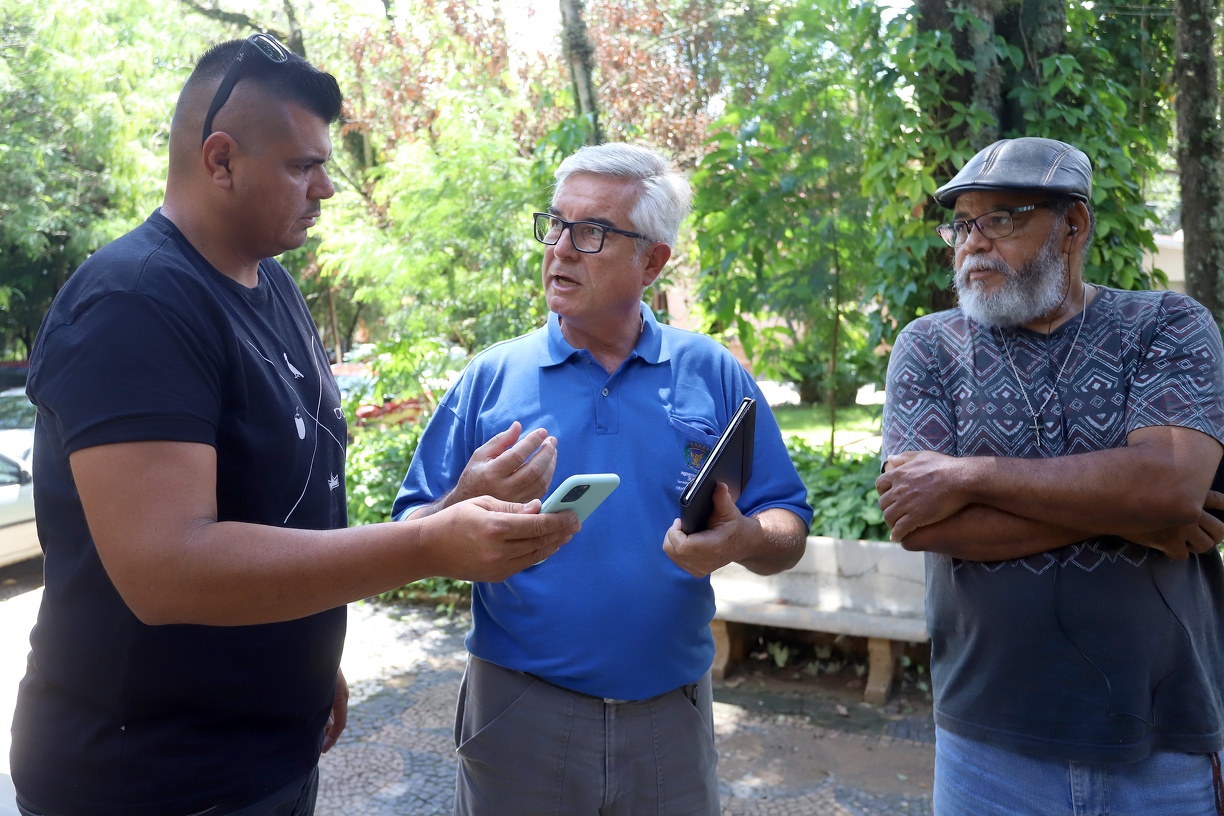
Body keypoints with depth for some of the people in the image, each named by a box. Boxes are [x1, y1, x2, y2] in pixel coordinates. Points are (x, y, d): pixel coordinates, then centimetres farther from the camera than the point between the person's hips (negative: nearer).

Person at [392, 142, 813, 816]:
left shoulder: (714, 375, 0)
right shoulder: (491, 378, -2)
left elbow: (788, 528, 2)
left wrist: (746, 540, -21)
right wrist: (467, 507, -23)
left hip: (672, 713, 1)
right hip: (518, 710, 0)